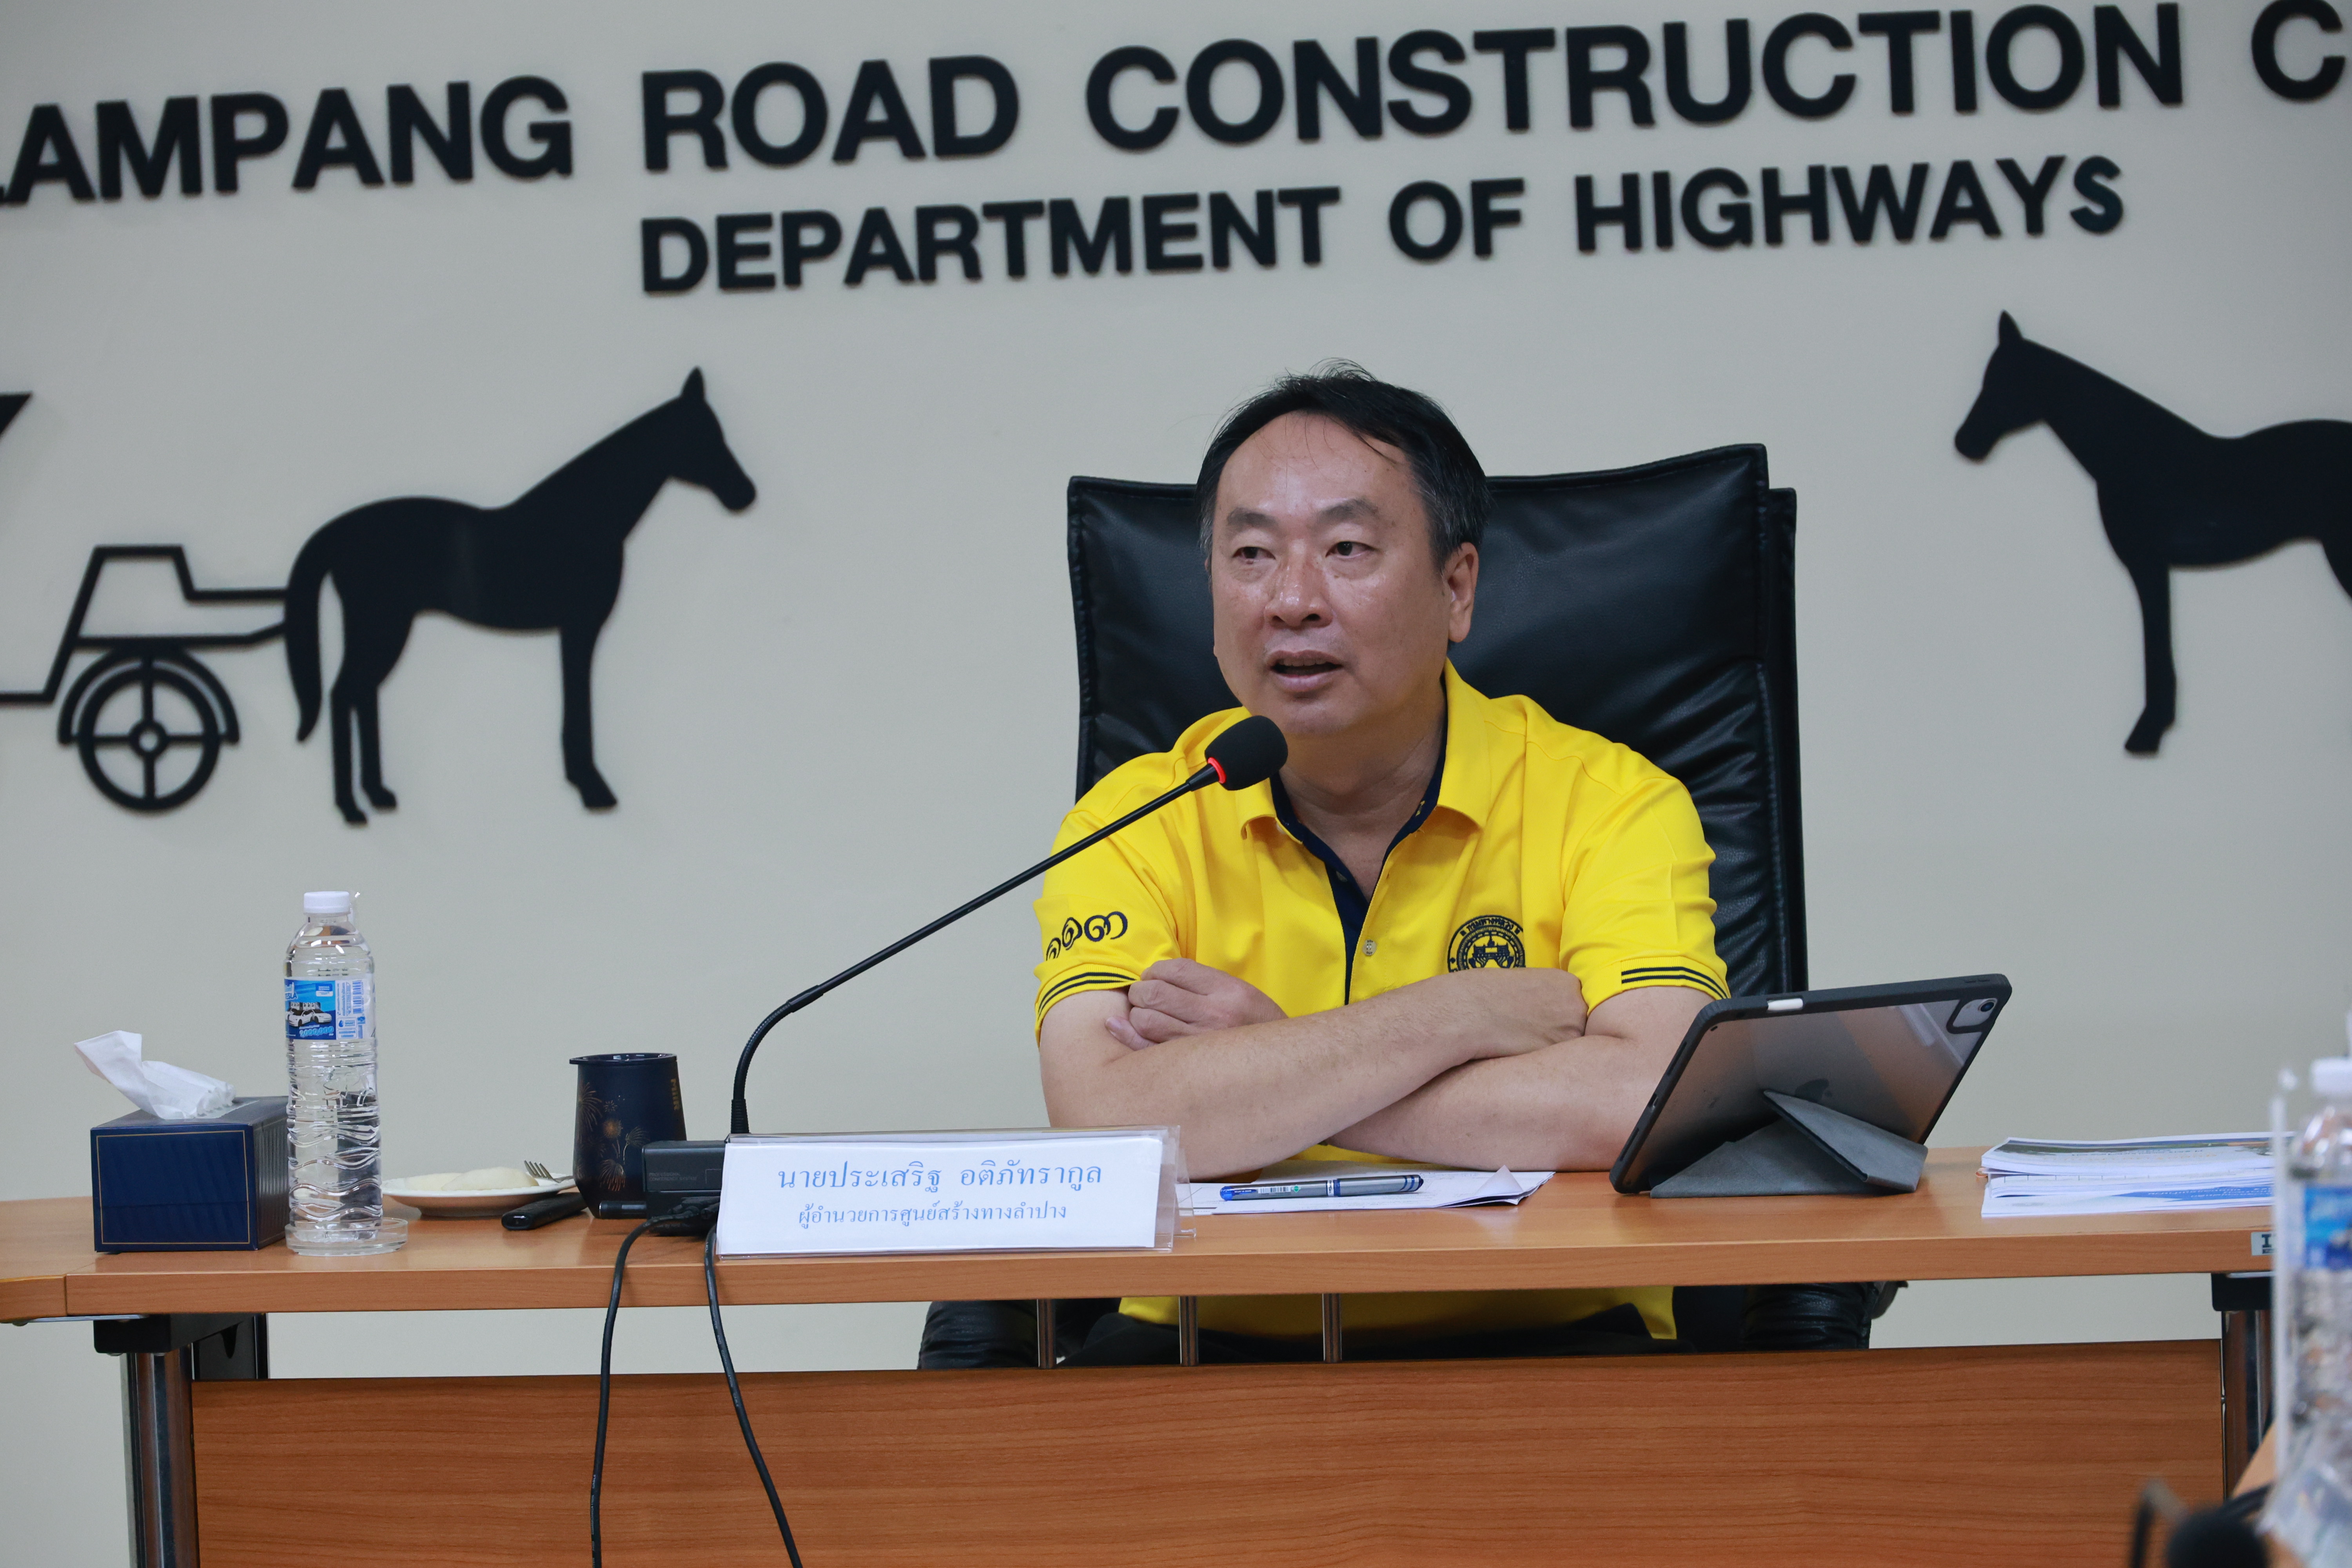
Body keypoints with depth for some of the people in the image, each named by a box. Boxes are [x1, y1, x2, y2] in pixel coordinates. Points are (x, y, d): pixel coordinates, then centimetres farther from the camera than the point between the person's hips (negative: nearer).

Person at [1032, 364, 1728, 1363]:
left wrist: (1271, 1066, -13)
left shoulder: (1609, 804, -1)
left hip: (1540, 1339, -1)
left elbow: (1649, 1108, -20)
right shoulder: (1136, 825, 3)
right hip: (1218, 1345, 2)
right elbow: (1105, 1124, -16)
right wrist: (1465, 1013, -15)